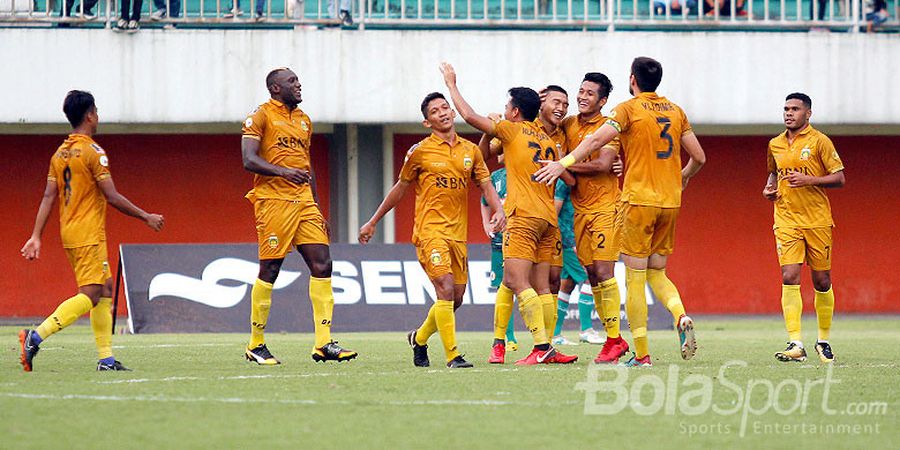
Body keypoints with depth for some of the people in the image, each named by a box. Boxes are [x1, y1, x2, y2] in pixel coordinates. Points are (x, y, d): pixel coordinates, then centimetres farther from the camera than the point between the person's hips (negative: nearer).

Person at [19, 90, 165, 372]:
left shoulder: (60, 153, 11)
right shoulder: (93, 152, -12)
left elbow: (48, 197, 9)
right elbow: (112, 197, -14)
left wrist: (36, 237, 9)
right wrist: (147, 218, -5)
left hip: (70, 233, 9)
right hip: (88, 235, -9)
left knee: (105, 290, 13)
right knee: (90, 295, -10)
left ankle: (106, 359, 10)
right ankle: (36, 337, -22)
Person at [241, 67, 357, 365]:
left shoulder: (303, 120, 20)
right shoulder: (261, 116, -3)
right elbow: (249, 161, -13)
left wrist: (317, 210, 22)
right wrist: (284, 172, -27)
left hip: (303, 201, 7)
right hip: (273, 201, -7)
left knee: (322, 264, -4)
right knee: (269, 270, -4)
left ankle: (323, 344, -5)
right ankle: (256, 345, 6)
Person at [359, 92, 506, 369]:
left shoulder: (470, 151, 11)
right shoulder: (420, 151, 0)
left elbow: (486, 185, 12)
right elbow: (400, 189, 10)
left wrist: (498, 210, -9)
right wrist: (373, 222, 14)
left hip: (457, 232, 5)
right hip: (429, 230, -5)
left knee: (456, 299, 7)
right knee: (446, 289, -19)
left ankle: (419, 338, 32)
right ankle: (452, 355, -16)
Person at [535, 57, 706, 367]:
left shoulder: (630, 109, -4)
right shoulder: (676, 111, 12)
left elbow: (597, 140, -19)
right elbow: (699, 157, 16)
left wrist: (564, 163, -21)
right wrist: (684, 176, 35)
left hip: (639, 199, -5)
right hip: (670, 202, 5)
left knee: (634, 278, 0)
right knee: (657, 274, 15)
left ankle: (642, 354, -3)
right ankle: (681, 318, -13)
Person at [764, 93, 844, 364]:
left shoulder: (819, 141, -4)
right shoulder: (775, 145, 10)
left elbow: (839, 178, -5)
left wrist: (808, 180, -17)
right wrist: (769, 188, 8)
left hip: (817, 220, -2)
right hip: (787, 221, 2)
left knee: (822, 281, 5)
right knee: (789, 278, -13)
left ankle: (824, 341, 21)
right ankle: (795, 344, -17)